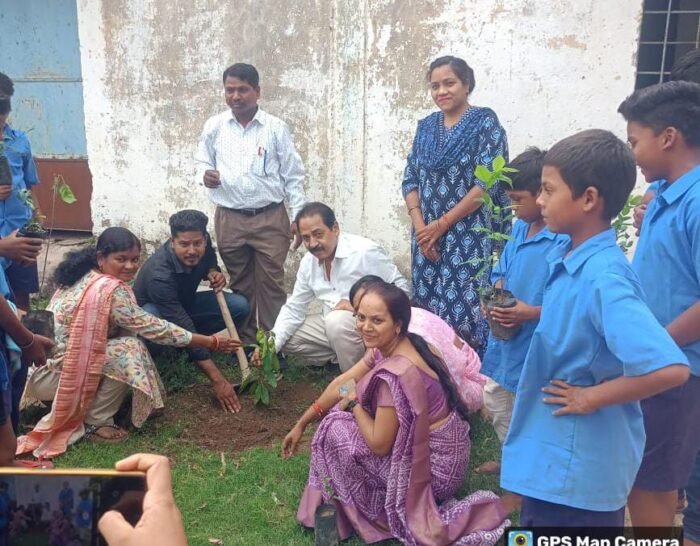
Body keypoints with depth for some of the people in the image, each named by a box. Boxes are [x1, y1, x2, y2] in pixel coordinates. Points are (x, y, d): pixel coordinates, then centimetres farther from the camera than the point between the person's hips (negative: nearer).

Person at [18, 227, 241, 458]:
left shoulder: (86, 276, 4)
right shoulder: (110, 290, -23)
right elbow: (150, 326, -19)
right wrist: (210, 342, -15)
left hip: (49, 360, 9)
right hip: (46, 374, -9)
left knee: (127, 333, 6)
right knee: (128, 351, -21)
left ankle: (85, 406, 10)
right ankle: (95, 421, -6)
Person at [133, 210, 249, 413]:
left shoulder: (202, 244, -22)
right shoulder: (159, 274, -39)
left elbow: (210, 262, 6)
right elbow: (184, 328, -42)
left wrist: (214, 273, -22)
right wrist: (217, 379, -44)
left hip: (184, 304, 6)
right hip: (150, 310, -6)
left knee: (239, 307, -17)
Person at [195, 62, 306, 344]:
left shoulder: (276, 128, -3)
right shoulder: (214, 126, 3)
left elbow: (293, 176, 0)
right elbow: (201, 161, 14)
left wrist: (299, 216, -4)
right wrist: (205, 174, -11)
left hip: (270, 218, -2)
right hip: (229, 219, 2)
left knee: (270, 283, 2)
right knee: (239, 284, 13)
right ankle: (244, 341, 27)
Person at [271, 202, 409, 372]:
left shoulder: (364, 251, -20)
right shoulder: (308, 262, -1)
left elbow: (401, 287, -16)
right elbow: (294, 308, 4)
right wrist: (271, 344, -11)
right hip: (333, 326, 7)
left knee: (337, 321, -36)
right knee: (285, 337, -3)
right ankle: (343, 357, 5)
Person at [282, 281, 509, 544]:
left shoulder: (396, 374, -30)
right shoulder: (387, 346, -3)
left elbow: (379, 444, -22)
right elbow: (342, 384, 5)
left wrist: (353, 403, -7)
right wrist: (300, 425, 11)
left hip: (433, 468, -8)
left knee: (335, 431, -8)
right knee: (345, 414, 14)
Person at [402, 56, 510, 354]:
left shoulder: (486, 124, -4)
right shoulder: (426, 127, 12)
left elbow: (488, 184, -12)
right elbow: (410, 179, 10)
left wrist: (442, 224, -12)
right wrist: (420, 226, -5)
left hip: (470, 237, -5)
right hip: (428, 236, 5)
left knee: (466, 311, -6)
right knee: (428, 313, 8)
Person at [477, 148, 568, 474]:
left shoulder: (565, 240, -24)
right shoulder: (520, 228, 4)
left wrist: (533, 312, -30)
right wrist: (495, 294, -5)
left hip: (536, 347, -9)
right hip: (504, 339, 9)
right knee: (495, 404, 25)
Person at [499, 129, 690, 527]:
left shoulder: (603, 277, -26)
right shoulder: (570, 259, 0)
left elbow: (670, 369, -35)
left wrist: (591, 397, -23)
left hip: (576, 468, -8)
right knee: (537, 526, 24)